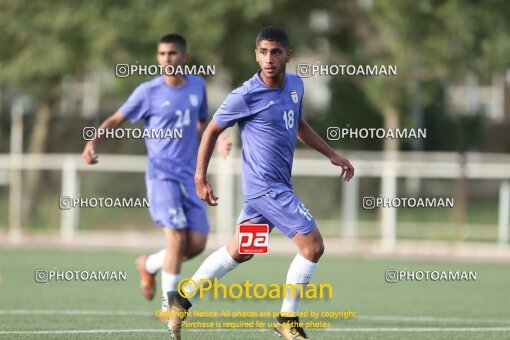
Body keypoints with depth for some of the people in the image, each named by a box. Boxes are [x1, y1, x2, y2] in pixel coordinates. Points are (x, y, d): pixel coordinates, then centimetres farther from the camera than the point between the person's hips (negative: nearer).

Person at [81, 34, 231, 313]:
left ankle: (149, 265, 27)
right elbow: (116, 119, 2)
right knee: (177, 237, -18)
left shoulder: (197, 86, 8)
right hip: (161, 173, -5)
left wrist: (217, 140, 3)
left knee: (197, 244, -1)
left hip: (189, 175, 5)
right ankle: (168, 305, -7)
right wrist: (93, 141, -15)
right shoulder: (149, 91, -5)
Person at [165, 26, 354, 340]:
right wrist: (201, 179, -2)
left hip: (276, 185, 8)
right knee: (313, 246, -8)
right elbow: (212, 131, -4)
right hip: (266, 185, -8)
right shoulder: (246, 96, -16)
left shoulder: (295, 84, 5)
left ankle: (183, 299, 27)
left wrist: (332, 154, 19)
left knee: (240, 251, 17)